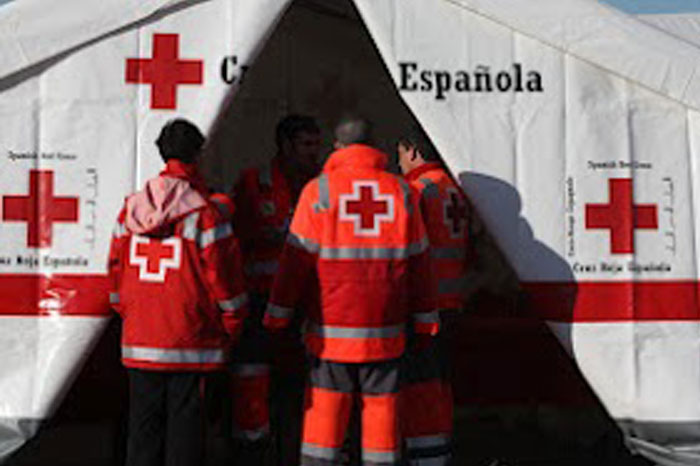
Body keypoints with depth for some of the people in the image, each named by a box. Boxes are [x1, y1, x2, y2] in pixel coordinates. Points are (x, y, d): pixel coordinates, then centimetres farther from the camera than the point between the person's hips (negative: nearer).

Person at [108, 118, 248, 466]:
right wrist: (231, 329, 5)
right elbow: (224, 277, -8)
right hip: (190, 346, -4)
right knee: (184, 424, 5)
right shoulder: (204, 214, -10)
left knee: (144, 425, 13)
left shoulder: (130, 209, 5)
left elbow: (116, 270, 12)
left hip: (139, 344, 5)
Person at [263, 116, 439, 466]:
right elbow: (418, 264, 8)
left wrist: (276, 318, 2)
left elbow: (296, 261, -6)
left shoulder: (319, 190, -3)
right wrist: (425, 324, 15)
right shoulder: (401, 191, 6)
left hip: (331, 329, -2)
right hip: (385, 332, 2)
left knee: (325, 410, 5)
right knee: (381, 406, 10)